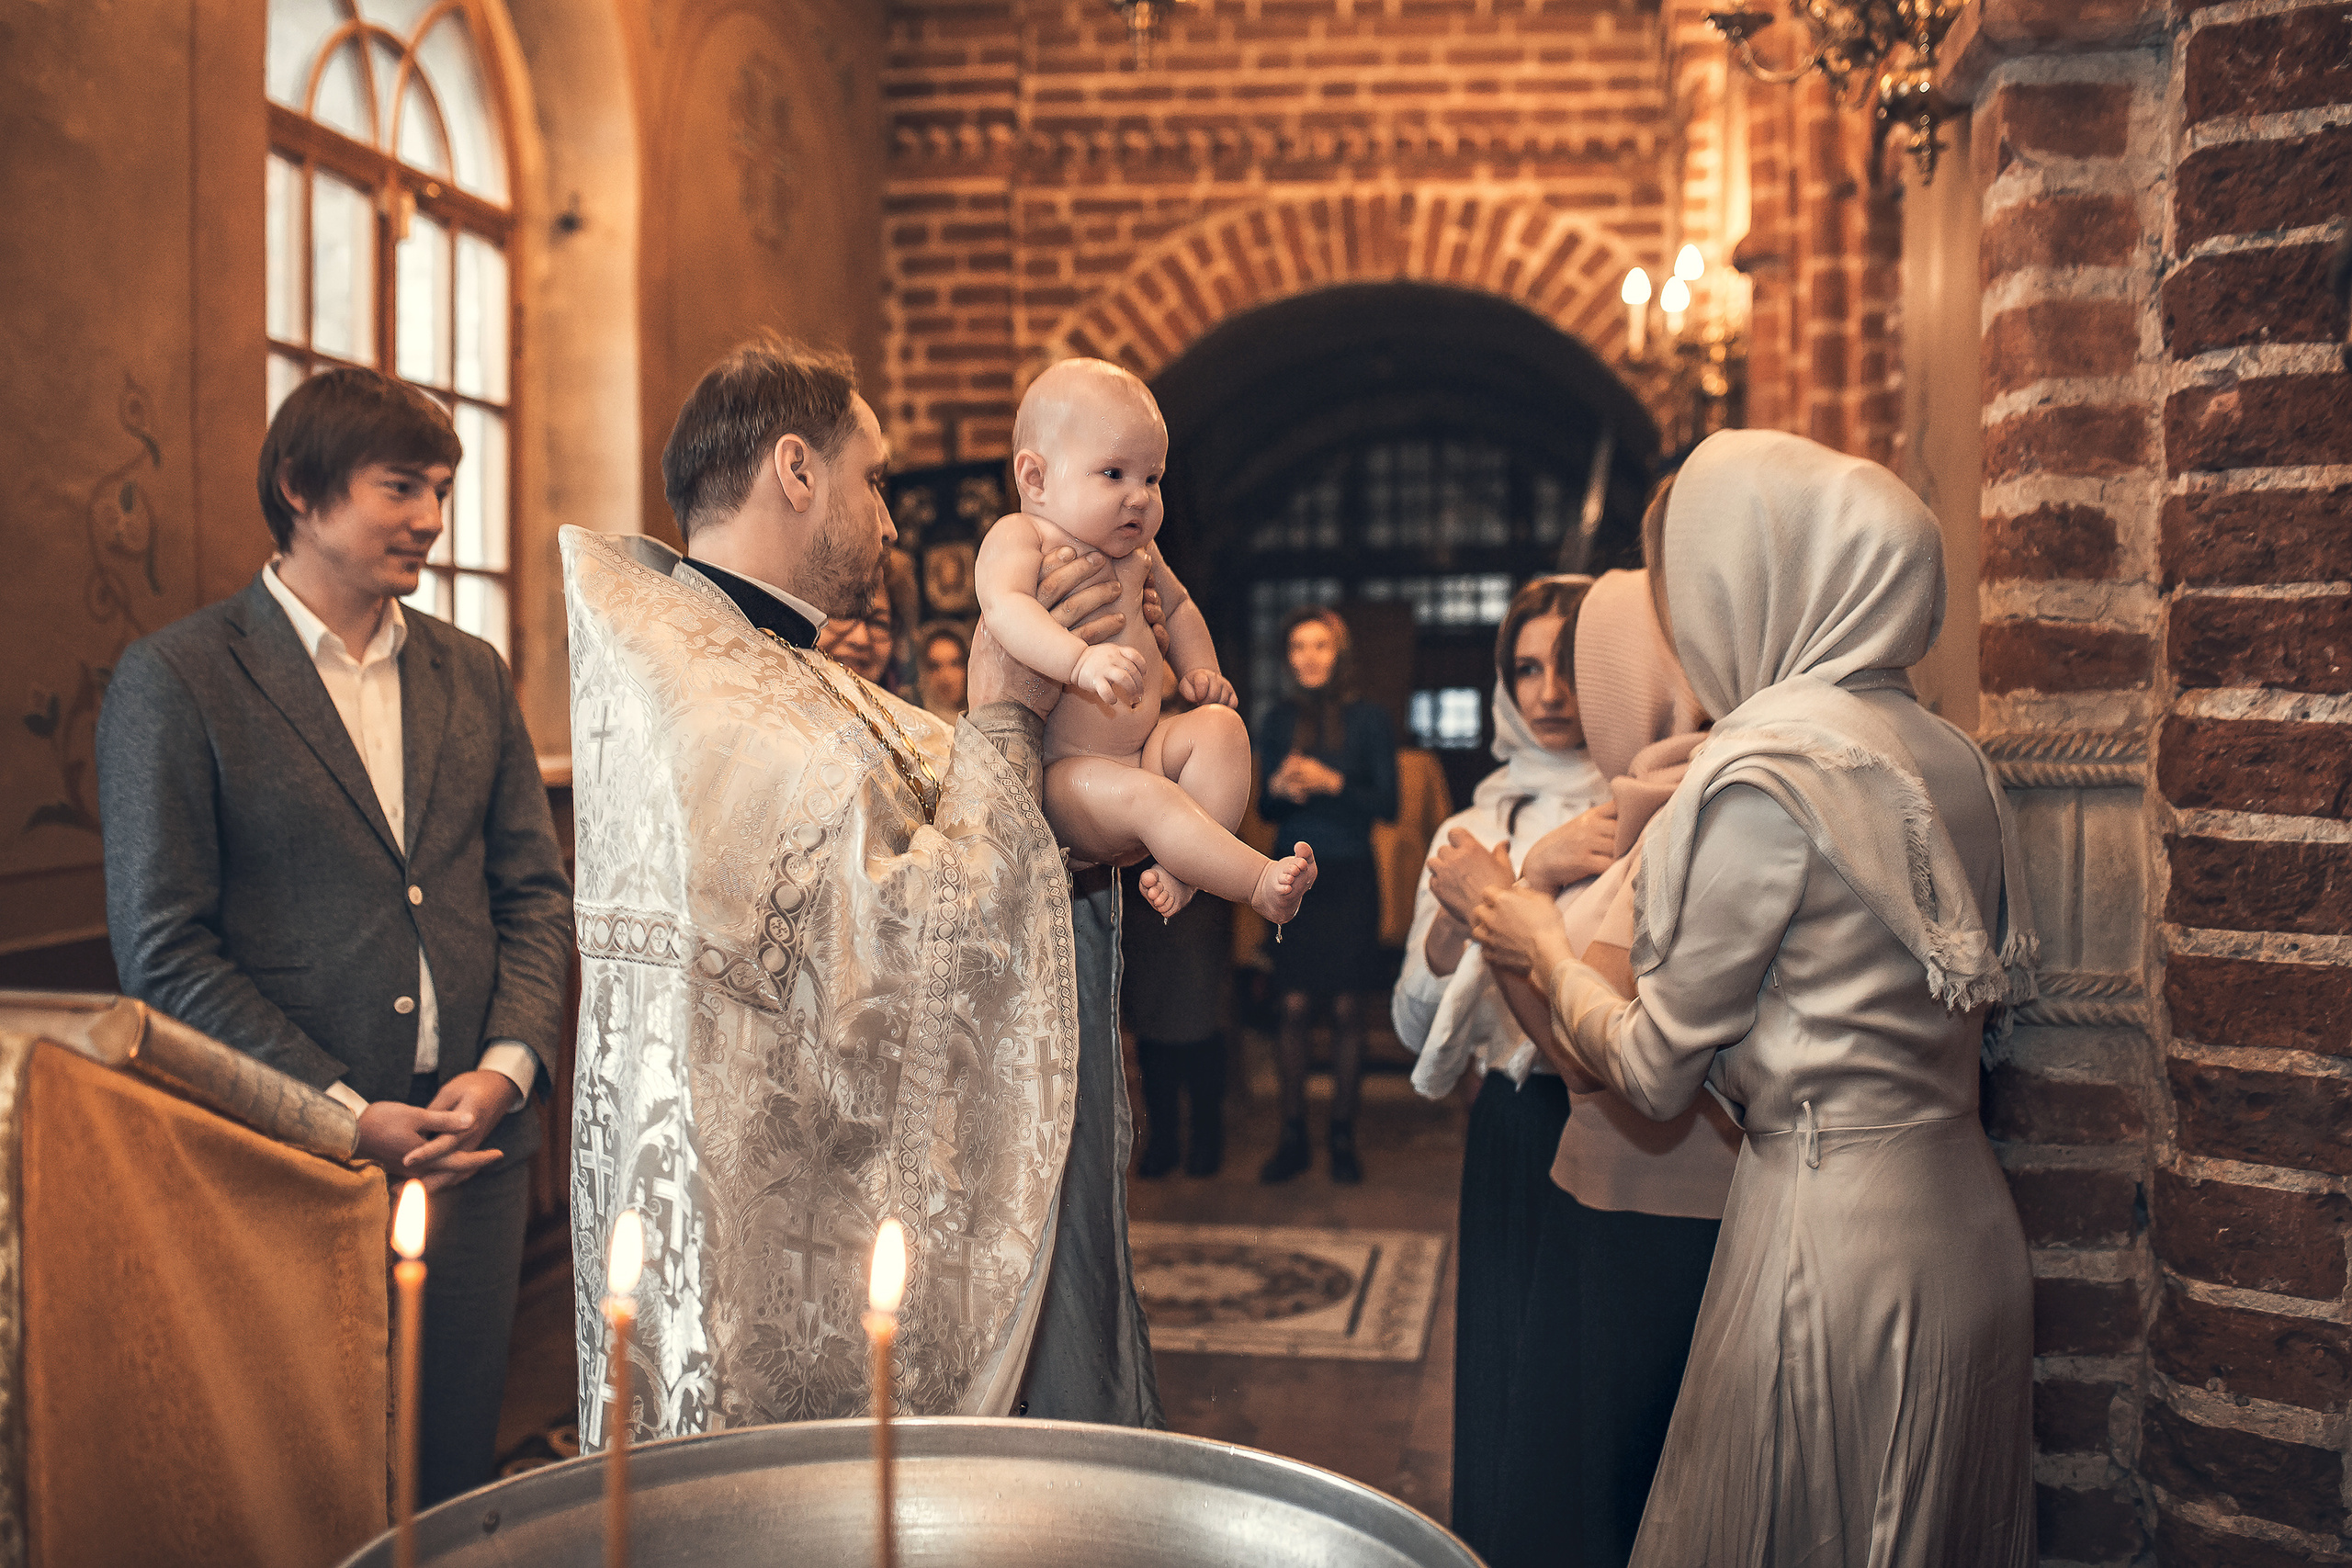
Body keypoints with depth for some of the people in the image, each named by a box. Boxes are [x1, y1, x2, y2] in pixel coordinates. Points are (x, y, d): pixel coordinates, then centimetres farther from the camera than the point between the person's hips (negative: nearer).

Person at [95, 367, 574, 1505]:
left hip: (476, 1141, 4)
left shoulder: (471, 673, 10)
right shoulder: (175, 679, -5)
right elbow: (161, 945, -8)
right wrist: (343, 1112, -13)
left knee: (454, 1467, 11)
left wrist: (508, 1066, -6)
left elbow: (535, 890, 11)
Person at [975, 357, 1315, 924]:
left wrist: (1199, 670, 14)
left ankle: (1178, 870, -24)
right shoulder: (1018, 536, -9)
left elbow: (1177, 606, 34)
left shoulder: (1136, 550, 15)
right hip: (1063, 770, -8)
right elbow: (1004, 607, -30)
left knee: (1220, 726, -16)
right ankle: (1260, 883, -29)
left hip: (1147, 746, 8)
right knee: (1144, 795, -33)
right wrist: (1081, 661, -47)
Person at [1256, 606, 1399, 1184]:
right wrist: (1279, 788, -12)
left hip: (1349, 876, -2)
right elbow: (1266, 810, 11)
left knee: (1347, 1009, 0)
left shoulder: (1369, 718, 1)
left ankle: (1343, 1136, 10)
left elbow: (1387, 804, -4)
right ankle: (1293, 1136, 7)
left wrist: (1331, 782, -16)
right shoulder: (1277, 720, 9)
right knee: (1294, 1008, -1)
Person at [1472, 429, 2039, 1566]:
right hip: (1965, 1226, 8)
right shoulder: (1948, 758, 5)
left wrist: (1544, 949, 6)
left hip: (1832, 1239, -8)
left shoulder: (1769, 770, -18)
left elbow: (1655, 1071, -13)